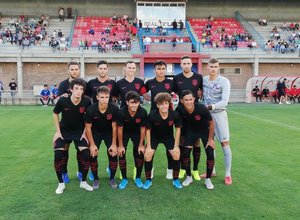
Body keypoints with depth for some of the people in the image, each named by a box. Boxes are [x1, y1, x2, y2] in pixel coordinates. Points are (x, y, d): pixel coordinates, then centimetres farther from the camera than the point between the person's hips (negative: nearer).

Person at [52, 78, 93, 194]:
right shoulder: (63, 100, -23)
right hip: (64, 131, 0)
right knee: (58, 156, -9)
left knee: (86, 155, -10)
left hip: (80, 131, 0)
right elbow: (55, 114, -4)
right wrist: (58, 131, -5)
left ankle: (83, 182, 12)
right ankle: (61, 183, 13)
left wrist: (85, 133, -5)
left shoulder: (86, 102, -22)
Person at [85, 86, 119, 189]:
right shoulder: (91, 110, -28)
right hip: (95, 132, 0)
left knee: (114, 154, -9)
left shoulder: (114, 109, -27)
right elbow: (88, 127, -16)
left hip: (109, 132, 0)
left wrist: (114, 144, -14)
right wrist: (92, 144, -15)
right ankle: (96, 179, 13)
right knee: (93, 155, -9)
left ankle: (112, 178, 12)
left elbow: (114, 127, -16)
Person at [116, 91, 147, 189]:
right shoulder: (121, 112, -33)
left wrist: (141, 145, -11)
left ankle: (138, 178, 16)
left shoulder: (143, 112, -30)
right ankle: (124, 179, 11)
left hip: (137, 133, 1)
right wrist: (120, 145, -13)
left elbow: (143, 129, -16)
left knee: (140, 154, -4)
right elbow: (120, 129, -19)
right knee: (121, 154, -7)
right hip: (124, 133, -1)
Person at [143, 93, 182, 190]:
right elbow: (148, 130, -15)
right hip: (154, 137, -1)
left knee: (177, 155, -8)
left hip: (168, 137, 1)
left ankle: (175, 180, 14)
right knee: (148, 156, -12)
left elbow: (177, 129, -10)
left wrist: (176, 145, -9)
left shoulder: (175, 114, -27)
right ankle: (148, 180, 9)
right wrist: (149, 146, -13)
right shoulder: (152, 115, -30)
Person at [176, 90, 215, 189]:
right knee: (185, 153, -5)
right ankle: (189, 177, 18)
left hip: (205, 130, -2)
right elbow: (180, 124, -6)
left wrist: (210, 139, -10)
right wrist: (182, 137, 1)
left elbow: (211, 123, -17)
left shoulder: (202, 108, -35)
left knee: (210, 154, -8)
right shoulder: (179, 110, -28)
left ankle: (208, 179, 13)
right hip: (191, 131, 2)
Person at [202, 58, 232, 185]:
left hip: (219, 114, -4)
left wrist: (211, 107, -29)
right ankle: (212, 170, 23)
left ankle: (228, 174, 5)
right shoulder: (203, 80, 3)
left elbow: (224, 101, -17)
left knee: (225, 143, -3)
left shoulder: (224, 81, -10)